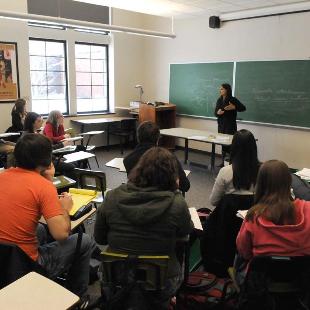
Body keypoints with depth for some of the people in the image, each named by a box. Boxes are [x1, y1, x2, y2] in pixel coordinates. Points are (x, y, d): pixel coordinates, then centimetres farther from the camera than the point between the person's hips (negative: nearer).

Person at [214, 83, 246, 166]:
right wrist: (218, 112, -13)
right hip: (221, 124, 6)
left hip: (230, 125, -6)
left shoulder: (233, 99, -8)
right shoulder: (219, 100, 8)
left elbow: (243, 108, -8)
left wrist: (234, 107, -24)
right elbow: (215, 112, 10)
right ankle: (223, 161, 19)